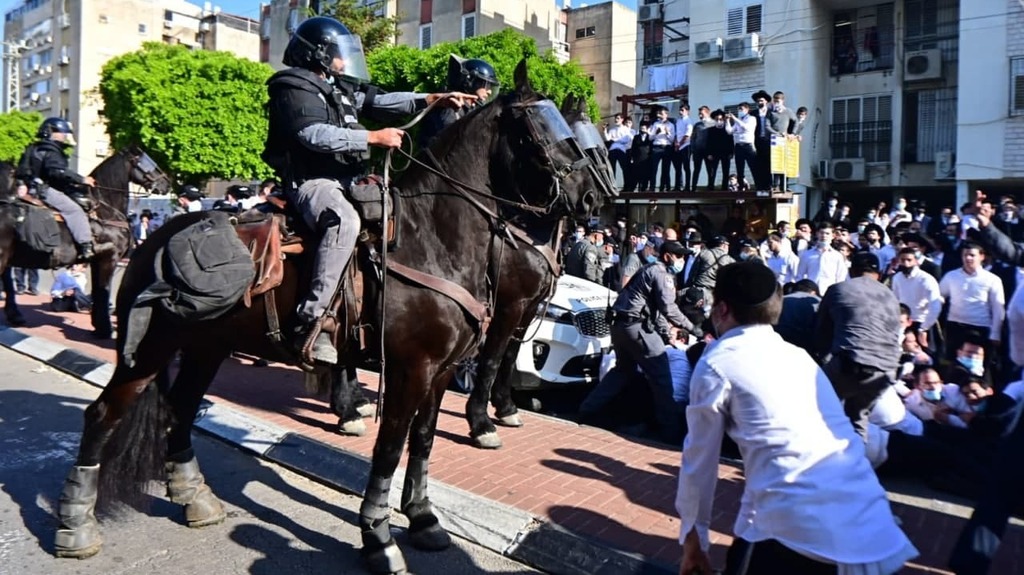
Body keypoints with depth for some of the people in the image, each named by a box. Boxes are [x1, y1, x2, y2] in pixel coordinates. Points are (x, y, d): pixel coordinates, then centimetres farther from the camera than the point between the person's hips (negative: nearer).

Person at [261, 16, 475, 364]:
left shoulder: (341, 87, 19)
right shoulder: (293, 88, -7)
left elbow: (381, 101, 17)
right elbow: (314, 134, -22)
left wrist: (432, 100, 6)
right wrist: (374, 137, -25)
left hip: (347, 180, 10)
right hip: (311, 181, -10)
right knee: (345, 221, -38)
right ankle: (311, 322, -38)